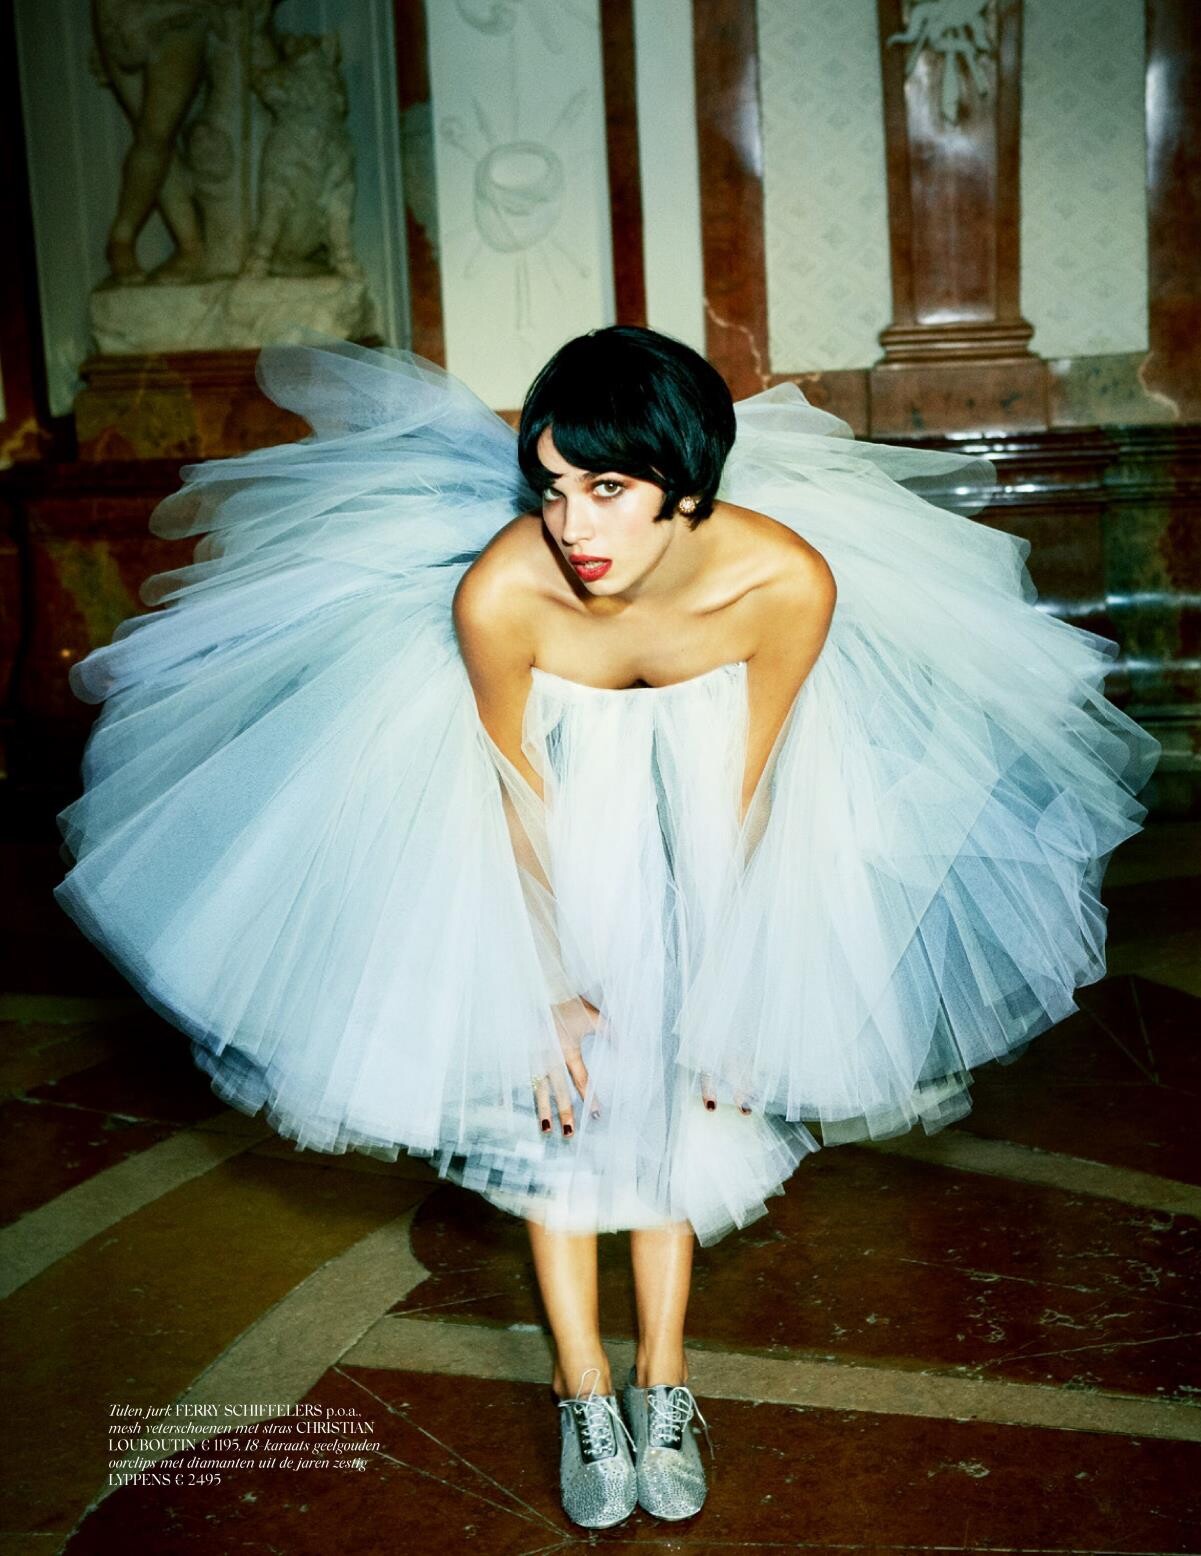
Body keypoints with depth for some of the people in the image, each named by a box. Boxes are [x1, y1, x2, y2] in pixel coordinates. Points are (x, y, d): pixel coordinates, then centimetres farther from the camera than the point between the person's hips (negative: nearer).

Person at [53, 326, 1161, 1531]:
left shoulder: (789, 581, -32)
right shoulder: (498, 591, -35)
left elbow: (743, 796, -16)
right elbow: (521, 798, -18)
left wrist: (722, 978, -8)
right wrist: (549, 983, -10)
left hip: (690, 845, 1)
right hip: (559, 846, 0)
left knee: (680, 1081, 4)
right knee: (558, 1092, 1)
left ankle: (661, 1379, 20)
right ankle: (583, 1388, 16)